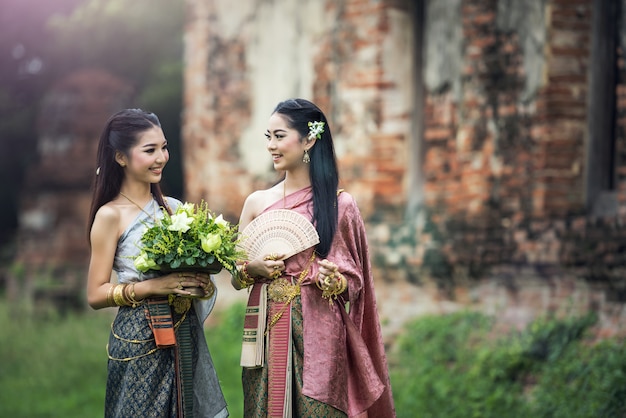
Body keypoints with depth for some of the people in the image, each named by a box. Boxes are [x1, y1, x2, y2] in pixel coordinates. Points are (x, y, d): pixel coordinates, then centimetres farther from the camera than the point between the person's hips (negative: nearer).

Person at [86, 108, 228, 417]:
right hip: (141, 340, -5)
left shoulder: (173, 207, 7)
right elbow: (96, 295, -10)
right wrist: (153, 287, -21)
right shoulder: (111, 215, -9)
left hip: (187, 333, 5)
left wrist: (201, 283, -4)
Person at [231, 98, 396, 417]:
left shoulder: (338, 204, 0)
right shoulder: (257, 202, 7)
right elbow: (236, 277, 11)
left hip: (317, 334, -2)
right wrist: (254, 268, -9)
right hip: (267, 333, 2)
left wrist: (334, 280, -17)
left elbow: (354, 283, 4)